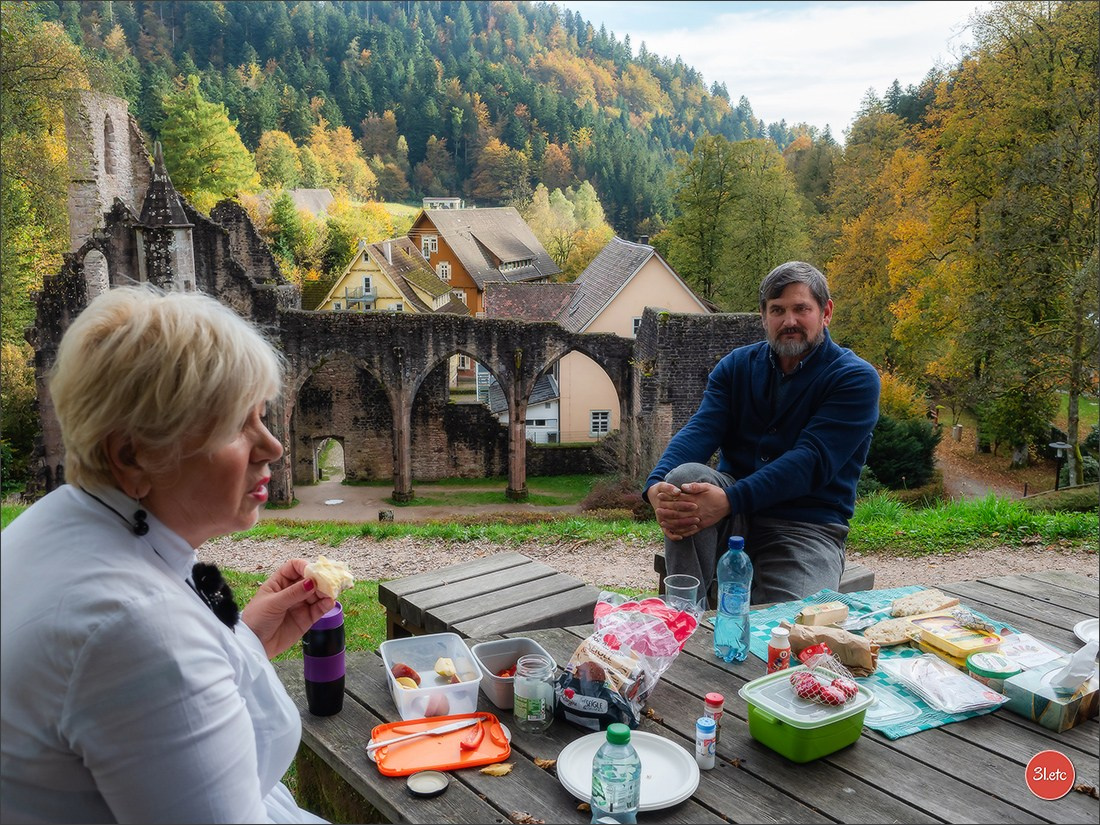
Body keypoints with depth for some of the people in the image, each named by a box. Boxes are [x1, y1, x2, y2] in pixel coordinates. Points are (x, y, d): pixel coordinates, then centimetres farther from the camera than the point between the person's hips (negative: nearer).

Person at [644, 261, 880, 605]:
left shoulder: (856, 379, -4)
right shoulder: (738, 365, 10)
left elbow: (811, 461, -18)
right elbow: (700, 430, -6)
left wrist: (730, 500, -33)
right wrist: (656, 485, -28)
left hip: (808, 527, -4)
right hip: (733, 515, 4)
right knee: (685, 474, -28)